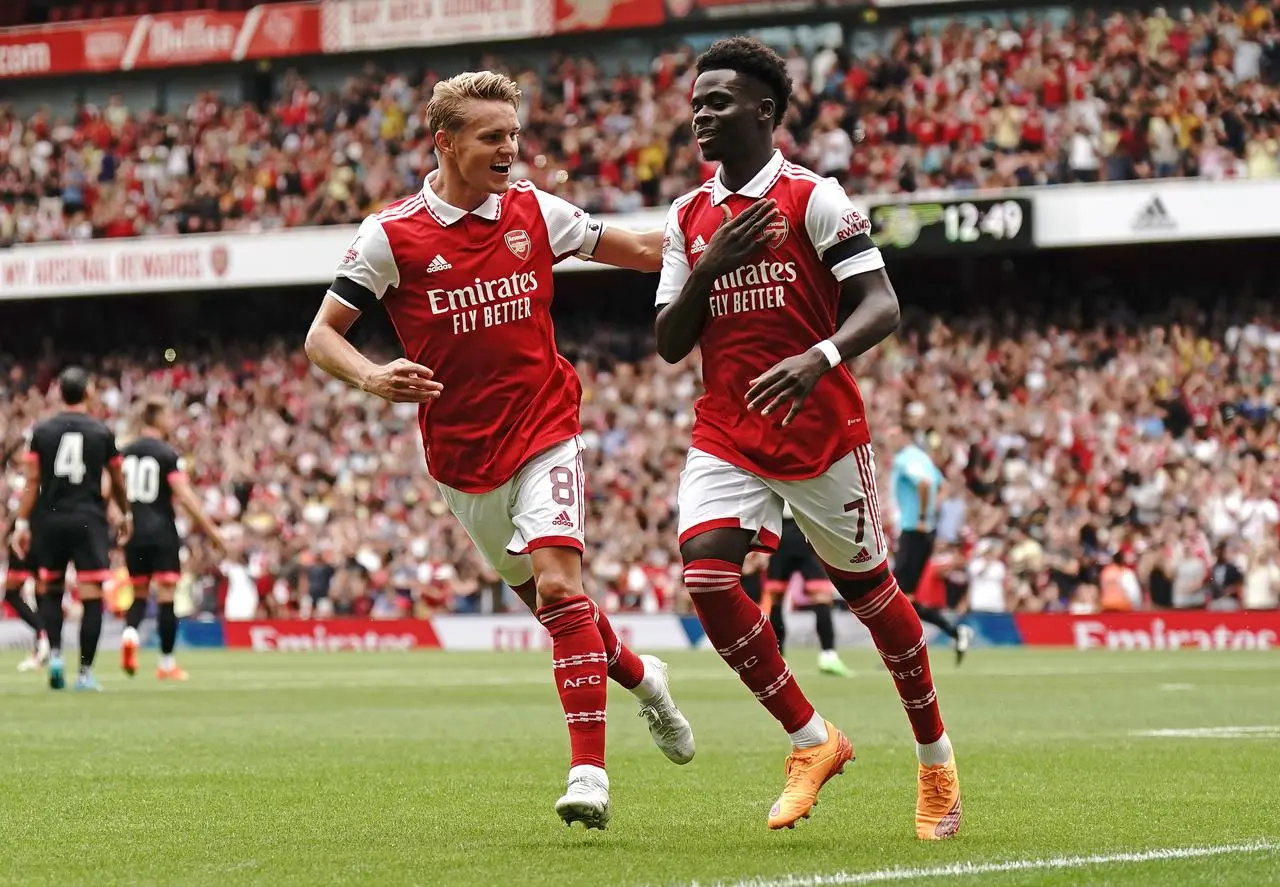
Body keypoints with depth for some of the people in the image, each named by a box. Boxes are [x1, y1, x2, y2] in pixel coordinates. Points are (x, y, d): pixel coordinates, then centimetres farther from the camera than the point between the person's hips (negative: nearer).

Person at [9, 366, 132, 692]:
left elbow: (32, 480, -1)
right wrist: (126, 515, 25)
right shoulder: (102, 433, 0)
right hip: (89, 519, -2)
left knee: (51, 590, 19)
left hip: (52, 519, 2)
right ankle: (85, 672, -5)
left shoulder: (42, 432, 2)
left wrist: (22, 522, 2)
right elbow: (117, 482, 10)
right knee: (92, 596, -1)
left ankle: (54, 653, 1)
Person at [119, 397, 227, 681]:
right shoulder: (168, 455, -8)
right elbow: (185, 497, -14)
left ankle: (130, 633, -13)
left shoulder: (124, 453, 7)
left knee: (139, 593, 16)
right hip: (161, 531, -5)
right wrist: (211, 530, -10)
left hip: (133, 530, 5)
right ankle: (167, 663, 3)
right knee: (166, 595, 1)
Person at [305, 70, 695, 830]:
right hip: (461, 454, 1)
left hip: (544, 431, -1)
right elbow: (322, 334, -4)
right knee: (545, 600, 10)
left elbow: (638, 249, 13)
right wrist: (374, 377, -25)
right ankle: (639, 675, 41)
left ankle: (589, 770, -18)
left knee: (558, 582, -19)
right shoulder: (393, 234, -7)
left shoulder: (534, 212, 0)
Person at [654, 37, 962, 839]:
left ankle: (935, 755, 27)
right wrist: (708, 268, -9)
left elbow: (882, 305, -16)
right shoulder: (690, 217, 9)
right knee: (706, 577, -17)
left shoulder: (813, 198, -8)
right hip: (727, 434, 4)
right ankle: (812, 741, 0)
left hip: (822, 432, -4)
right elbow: (669, 344, 7)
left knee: (869, 589, 6)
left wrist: (821, 357, -35)